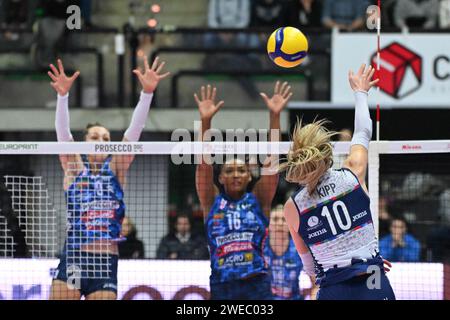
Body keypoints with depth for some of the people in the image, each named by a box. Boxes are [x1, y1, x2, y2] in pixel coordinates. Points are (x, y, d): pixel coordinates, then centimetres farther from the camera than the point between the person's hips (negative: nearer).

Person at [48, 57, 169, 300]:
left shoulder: (116, 168, 9)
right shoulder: (73, 167, 6)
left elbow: (134, 131, -2)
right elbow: (62, 131, -9)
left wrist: (147, 92, -15)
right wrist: (63, 95, -25)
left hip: (106, 262, 1)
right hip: (73, 258, -1)